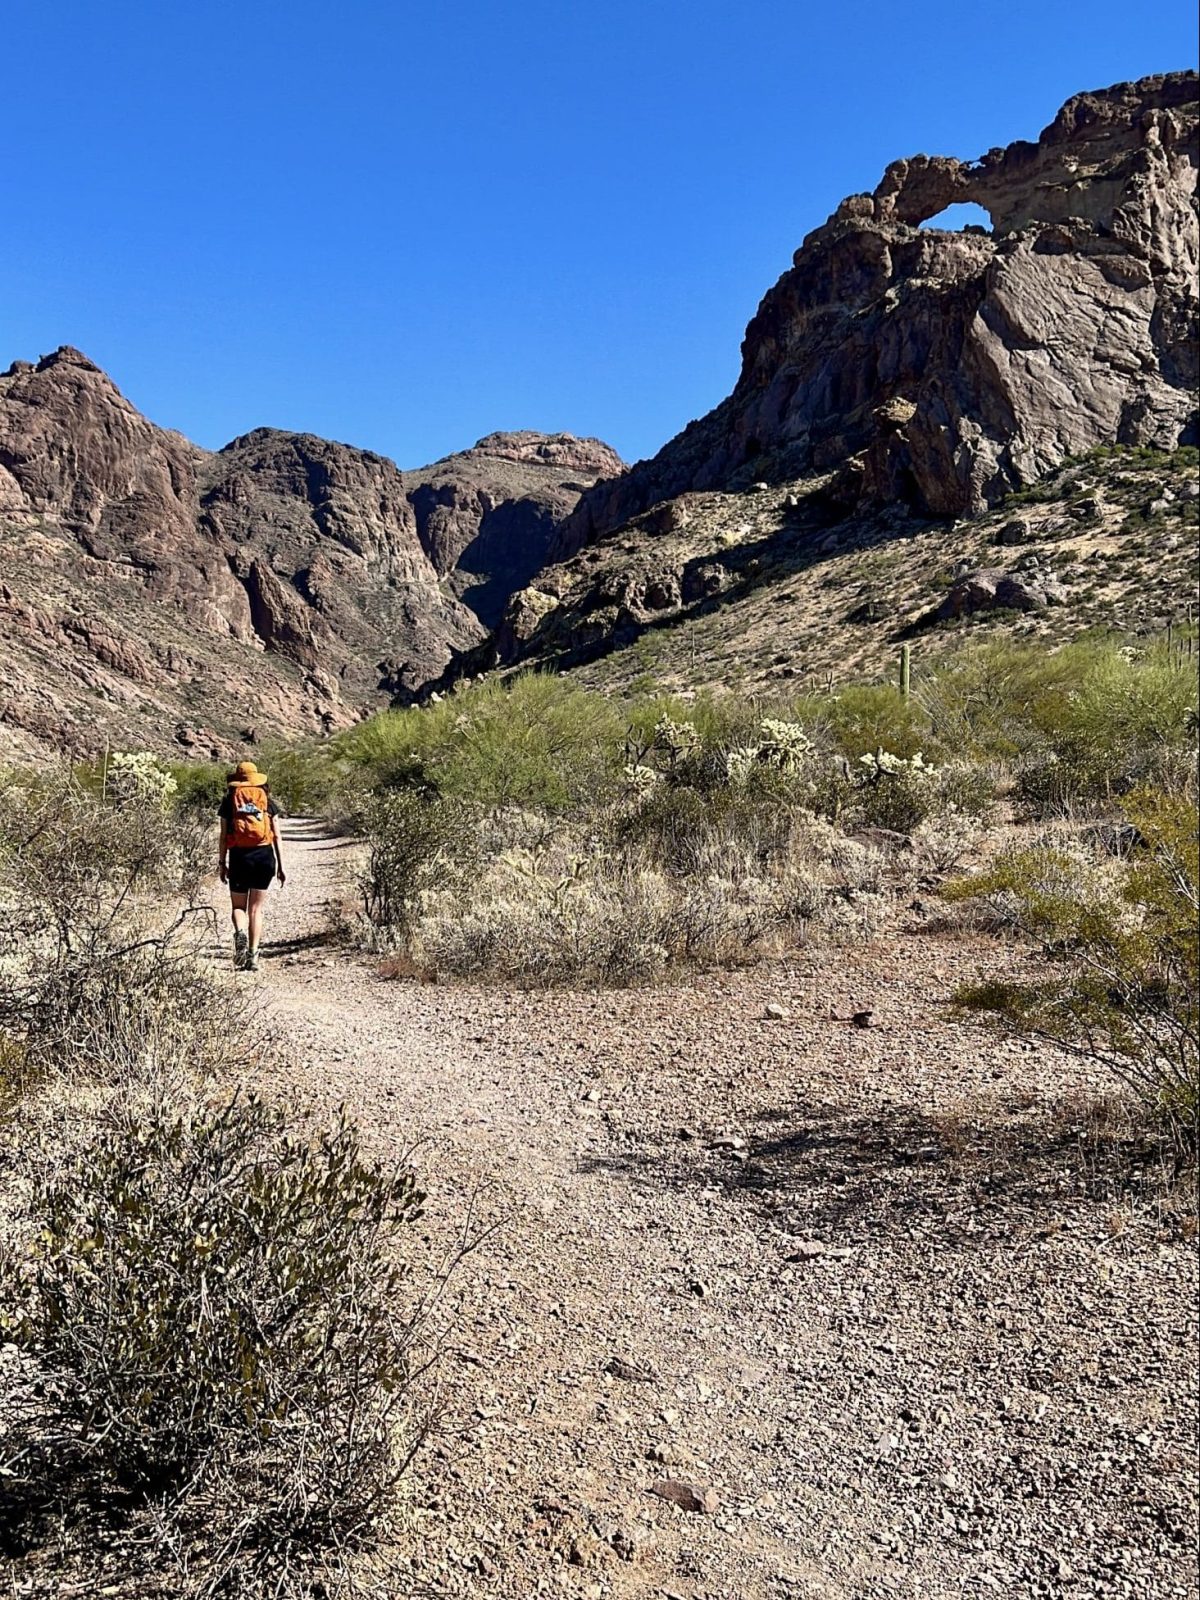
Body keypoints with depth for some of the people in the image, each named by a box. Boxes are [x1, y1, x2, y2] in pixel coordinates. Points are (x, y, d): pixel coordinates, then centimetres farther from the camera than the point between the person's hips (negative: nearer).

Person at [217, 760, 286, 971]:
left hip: (239, 856, -1)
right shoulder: (267, 801, 7)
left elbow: (224, 835, 2)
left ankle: (240, 932, -19)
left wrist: (222, 863, 9)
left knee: (238, 905, 13)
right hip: (264, 855, 1)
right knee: (256, 907, 7)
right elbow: (276, 836, 4)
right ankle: (253, 956, 2)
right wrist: (281, 866, 8)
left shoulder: (229, 801, 5)